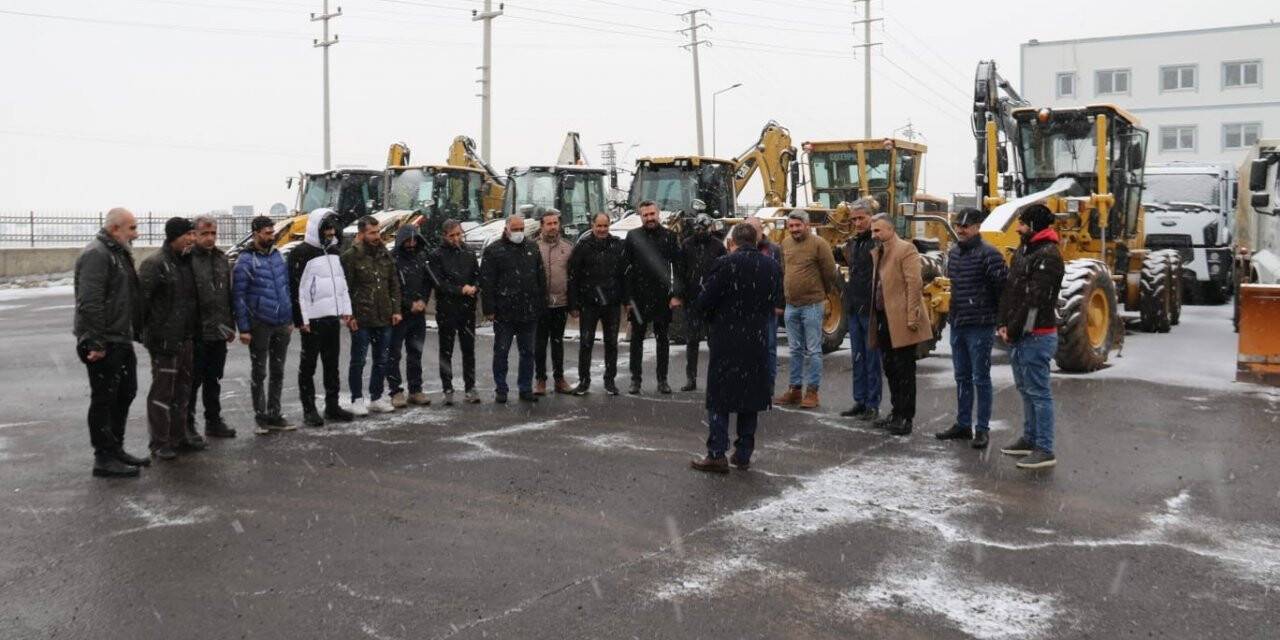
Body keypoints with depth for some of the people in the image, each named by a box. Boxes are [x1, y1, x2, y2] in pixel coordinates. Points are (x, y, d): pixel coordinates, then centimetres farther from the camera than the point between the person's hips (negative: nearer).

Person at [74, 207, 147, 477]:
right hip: (104, 344, -10)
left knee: (125, 394, 17)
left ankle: (116, 449, 28)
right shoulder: (96, 254, -17)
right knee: (104, 399, -3)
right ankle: (103, 459, 5)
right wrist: (95, 342, -26)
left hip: (121, 340, 10)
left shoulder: (119, 253, 16)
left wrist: (137, 331, 18)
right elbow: (89, 302, -24)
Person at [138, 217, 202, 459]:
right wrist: (140, 330, -18)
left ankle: (179, 436, 26)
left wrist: (195, 330, 17)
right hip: (164, 339, -8)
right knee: (162, 390, -3)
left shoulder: (187, 262, 13)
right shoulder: (155, 264, -13)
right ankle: (159, 442, 5)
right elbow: (142, 298, -17)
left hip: (186, 338, 8)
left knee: (182, 389, 15)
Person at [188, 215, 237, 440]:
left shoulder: (222, 258, 11)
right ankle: (187, 425, 12)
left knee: (214, 379, 15)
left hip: (218, 331, 6)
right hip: (197, 333, -6)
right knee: (194, 380, 2)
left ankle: (214, 421, 25)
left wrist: (231, 325, 15)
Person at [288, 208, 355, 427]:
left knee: (332, 364, 13)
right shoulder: (301, 253, -10)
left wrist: (346, 310, 13)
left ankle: (332, 406, 21)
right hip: (312, 320, -7)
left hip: (333, 318, 8)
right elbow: (296, 288, -14)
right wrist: (301, 319, -17)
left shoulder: (333, 251, 14)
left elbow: (342, 282, 21)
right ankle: (309, 410, 8)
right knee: (308, 366, 2)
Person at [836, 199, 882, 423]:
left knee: (872, 358, 0)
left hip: (870, 309, -7)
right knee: (857, 357, 13)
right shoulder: (851, 243, 13)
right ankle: (860, 401, 22)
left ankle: (873, 405, 7)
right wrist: (847, 291, 14)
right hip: (853, 308, 8)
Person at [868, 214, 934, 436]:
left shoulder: (905, 249, -9)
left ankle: (905, 418, 4)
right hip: (883, 319, 9)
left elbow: (914, 284, -16)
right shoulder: (877, 253, 16)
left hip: (900, 321, -9)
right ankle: (897, 413, 25)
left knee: (904, 370, -2)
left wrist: (912, 317, -21)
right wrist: (875, 318, 14)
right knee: (890, 368, 15)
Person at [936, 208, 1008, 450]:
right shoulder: (954, 253, 11)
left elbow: (1003, 288, -14)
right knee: (962, 378, 14)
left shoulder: (988, 254, -13)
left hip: (980, 327, -8)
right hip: (957, 325, 8)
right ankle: (963, 425, 24)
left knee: (980, 379, 0)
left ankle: (982, 429, 8)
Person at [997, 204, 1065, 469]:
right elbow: (1010, 289, 14)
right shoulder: (1023, 251, 14)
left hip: (1037, 335, -10)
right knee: (1025, 389, 19)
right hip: (1019, 335, 10)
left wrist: (1014, 330, -15)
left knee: (1038, 392, -5)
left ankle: (1044, 450, 0)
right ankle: (1030, 438, 31)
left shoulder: (1048, 256, -16)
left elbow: (1035, 300, -20)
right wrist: (1002, 323, 4)